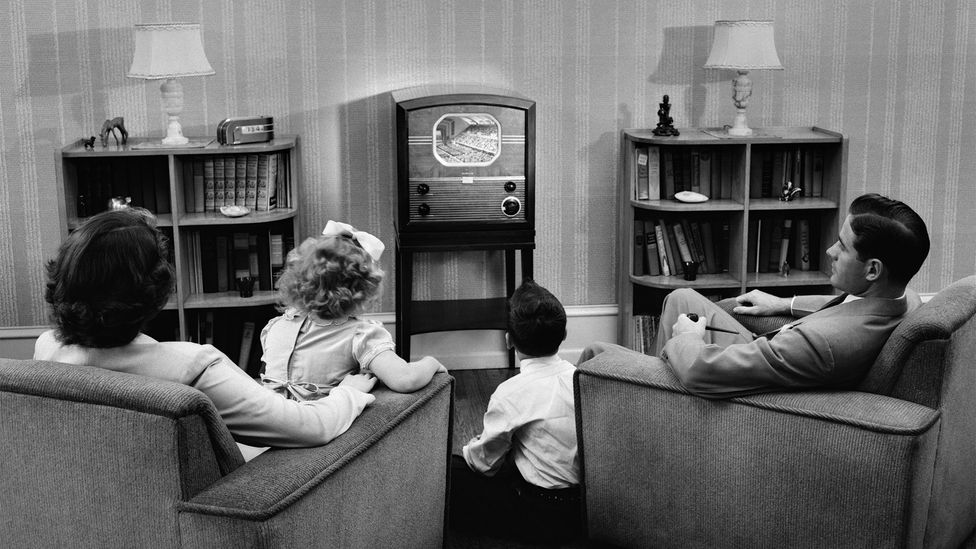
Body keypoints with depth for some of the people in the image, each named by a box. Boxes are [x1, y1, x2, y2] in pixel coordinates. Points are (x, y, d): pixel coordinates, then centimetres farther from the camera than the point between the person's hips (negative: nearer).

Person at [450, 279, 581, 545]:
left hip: (542, 517, -6)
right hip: (584, 503, 7)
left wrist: (470, 450, 15)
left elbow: (485, 462, -8)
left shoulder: (510, 394, -19)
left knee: (449, 471, 0)